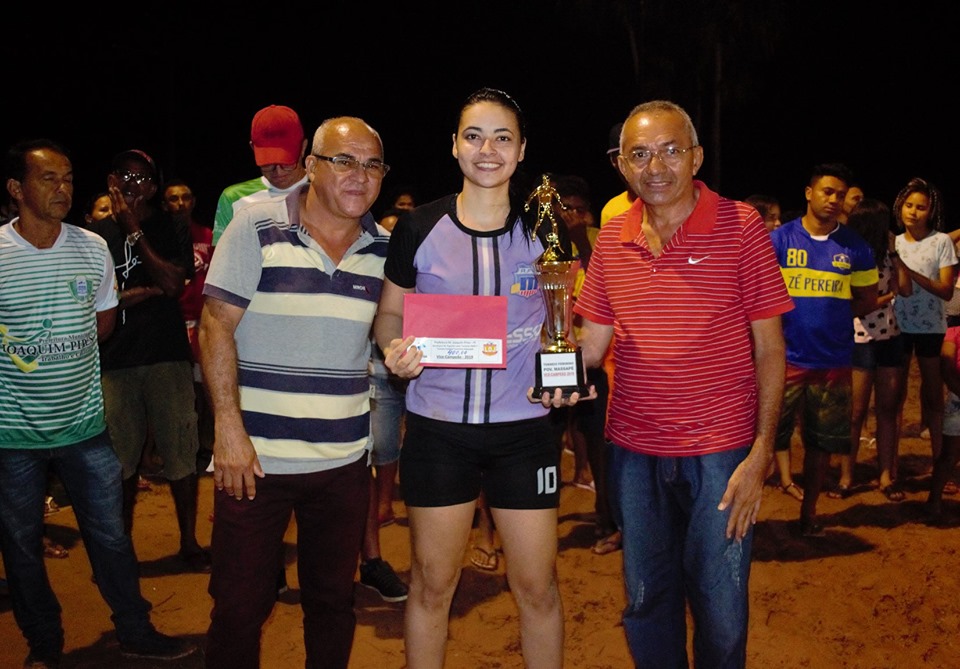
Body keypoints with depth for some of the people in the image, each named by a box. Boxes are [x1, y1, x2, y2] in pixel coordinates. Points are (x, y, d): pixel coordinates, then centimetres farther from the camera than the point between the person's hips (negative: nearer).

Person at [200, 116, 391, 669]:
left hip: (345, 459, 4)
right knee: (240, 607, 8)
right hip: (255, 455, -3)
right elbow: (216, 327, -8)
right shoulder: (257, 226, -7)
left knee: (333, 601, 17)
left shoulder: (384, 248, 4)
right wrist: (229, 428, -13)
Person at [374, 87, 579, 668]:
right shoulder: (419, 229, -2)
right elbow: (390, 314, 8)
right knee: (432, 582, 13)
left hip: (523, 427, 0)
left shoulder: (546, 230, 0)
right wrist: (395, 349, -14)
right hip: (438, 427, 0)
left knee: (537, 585, 9)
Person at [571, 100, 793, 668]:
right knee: (646, 604, 16)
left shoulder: (741, 226, -6)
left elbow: (770, 348, -5)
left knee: (721, 615, 6)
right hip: (635, 450, 4)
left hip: (721, 451, -3)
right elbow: (593, 343, 9)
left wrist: (761, 454, -11)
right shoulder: (612, 240, 4)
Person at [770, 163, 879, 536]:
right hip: (786, 359, -2)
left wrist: (831, 315, 1)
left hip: (834, 361, 2)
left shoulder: (855, 247, 5)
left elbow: (867, 301, 11)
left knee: (822, 441, 11)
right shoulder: (780, 239, -1)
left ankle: (809, 510, 27)